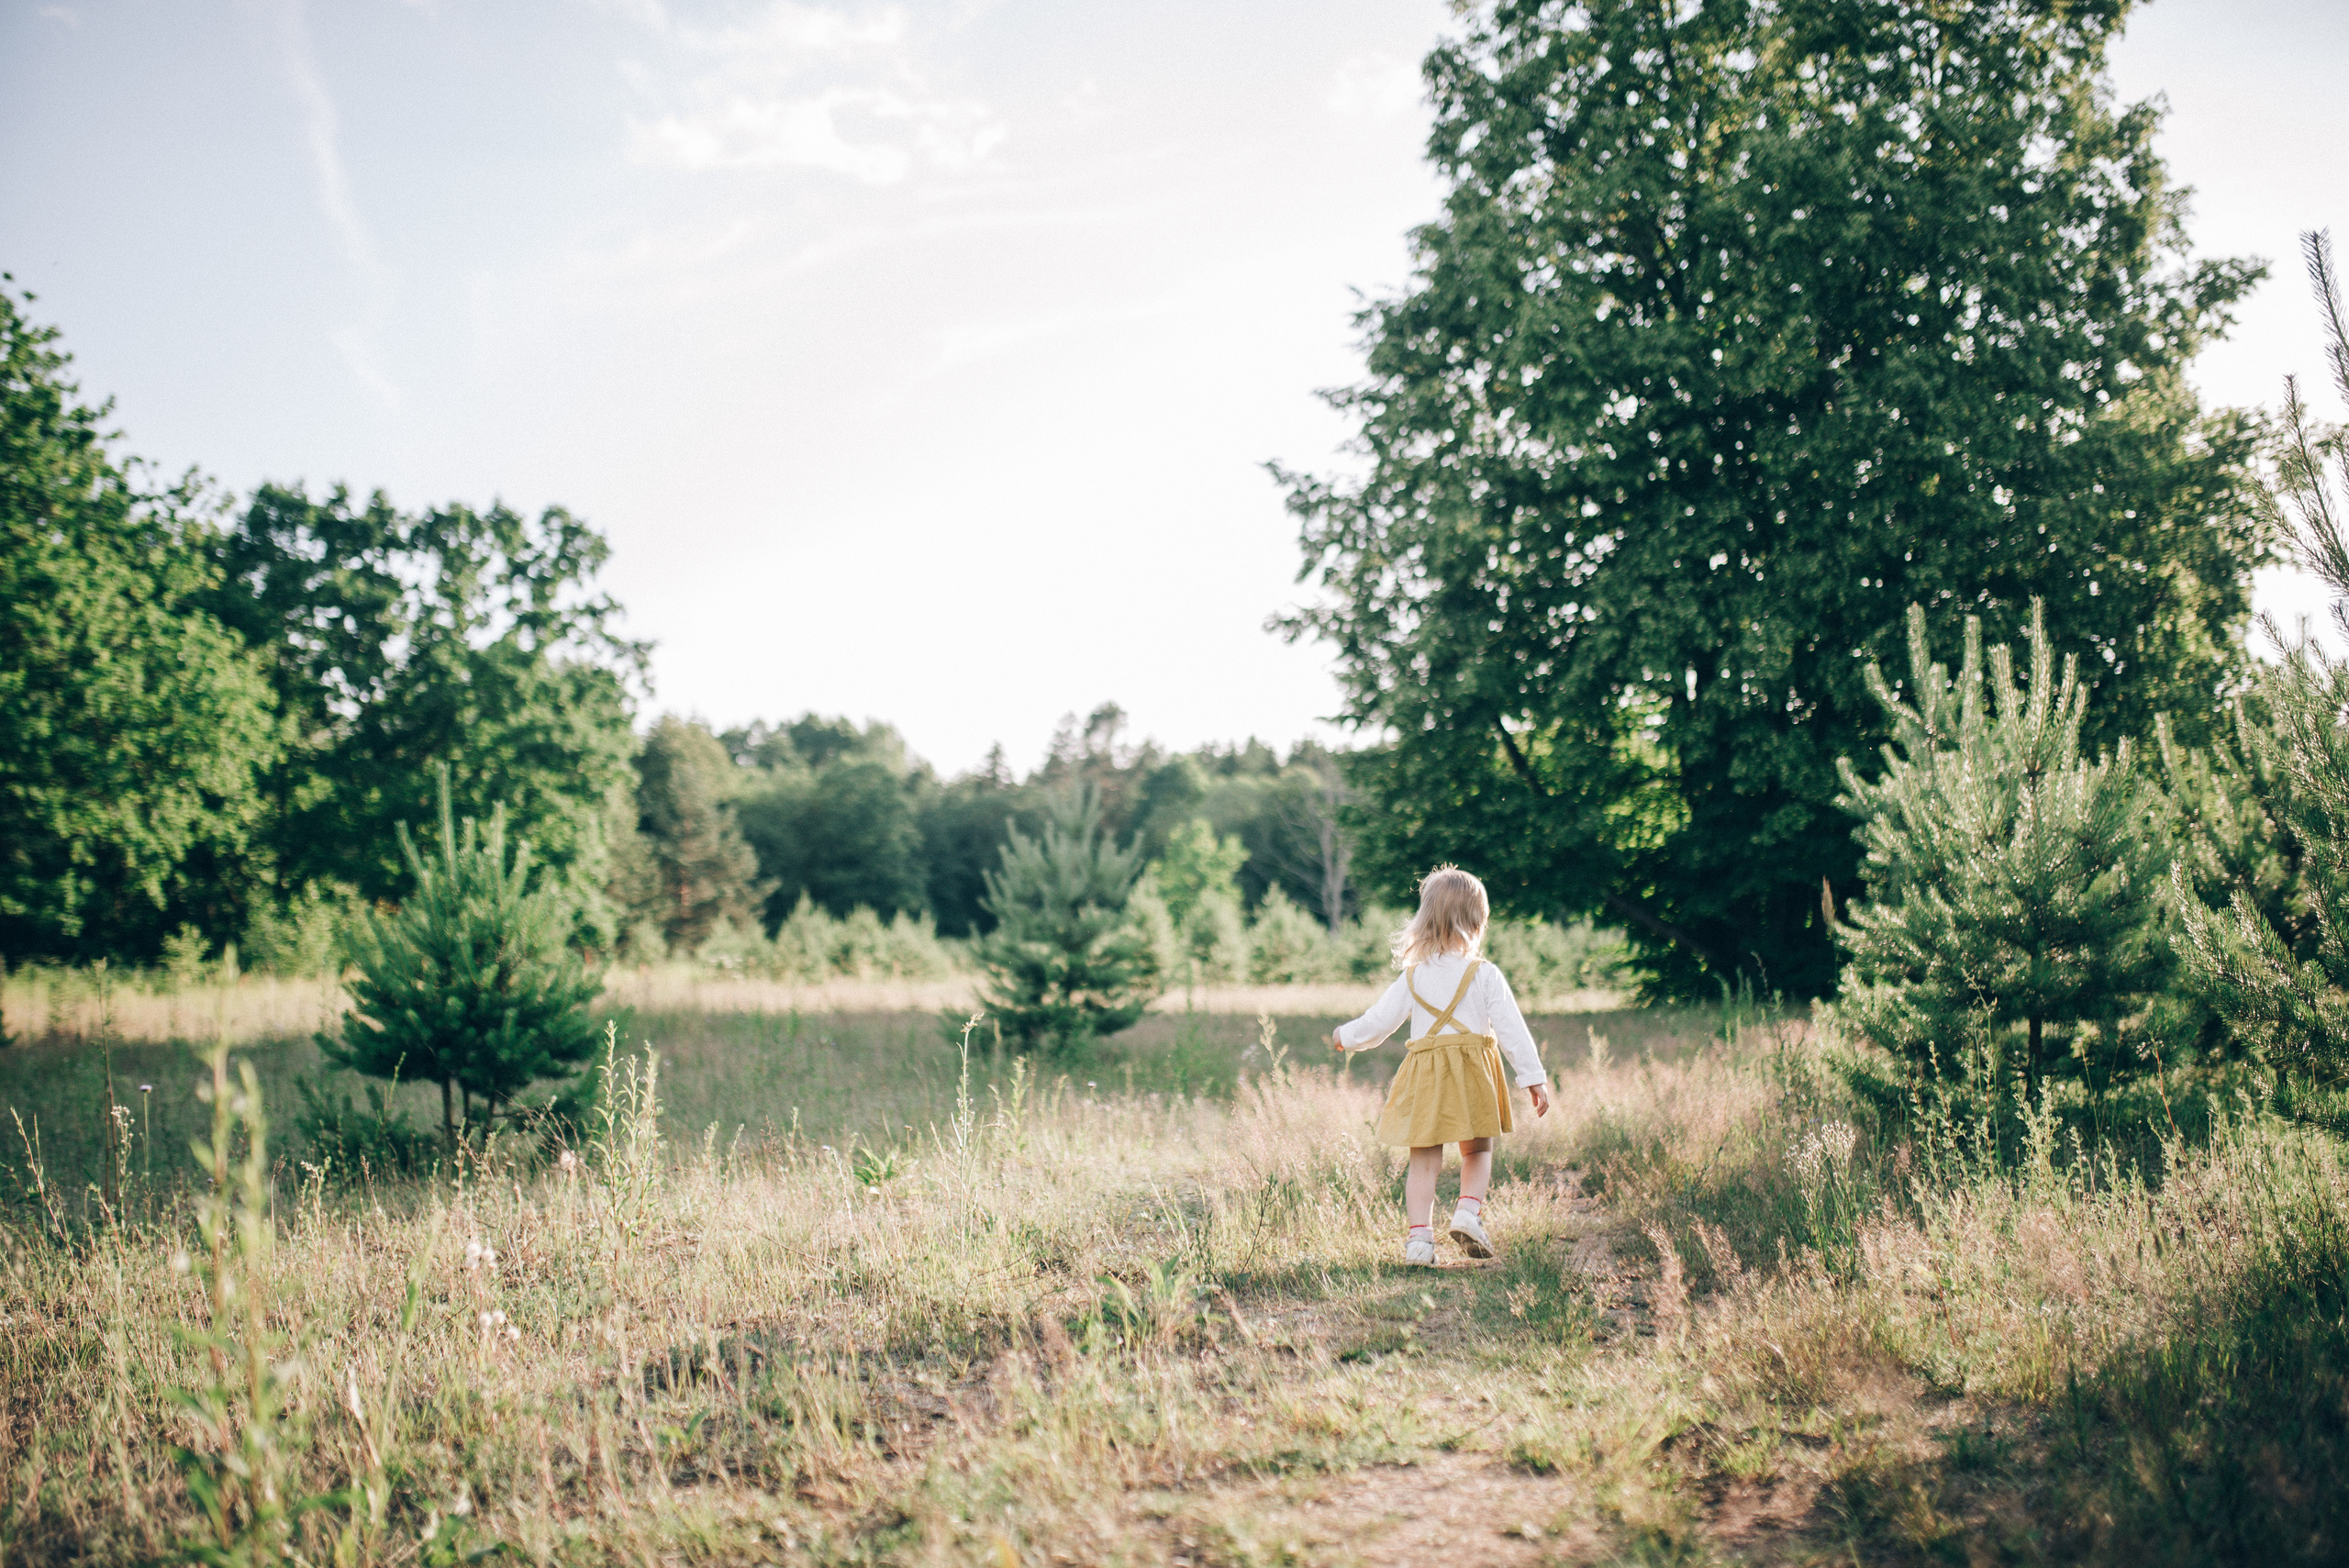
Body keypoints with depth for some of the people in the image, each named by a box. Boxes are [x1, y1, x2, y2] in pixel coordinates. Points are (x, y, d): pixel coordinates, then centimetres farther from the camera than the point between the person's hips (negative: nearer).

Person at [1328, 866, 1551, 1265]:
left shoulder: (1412, 977, 3)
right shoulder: (1485, 975, -4)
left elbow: (1379, 1021, 9)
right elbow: (1512, 1028, -6)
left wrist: (1346, 1037, 28)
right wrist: (1534, 1078, -1)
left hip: (1425, 1077, 2)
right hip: (1473, 1074, -1)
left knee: (1425, 1160, 6)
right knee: (1478, 1150, 16)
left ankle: (1419, 1236, 1)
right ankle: (1468, 1211, -4)